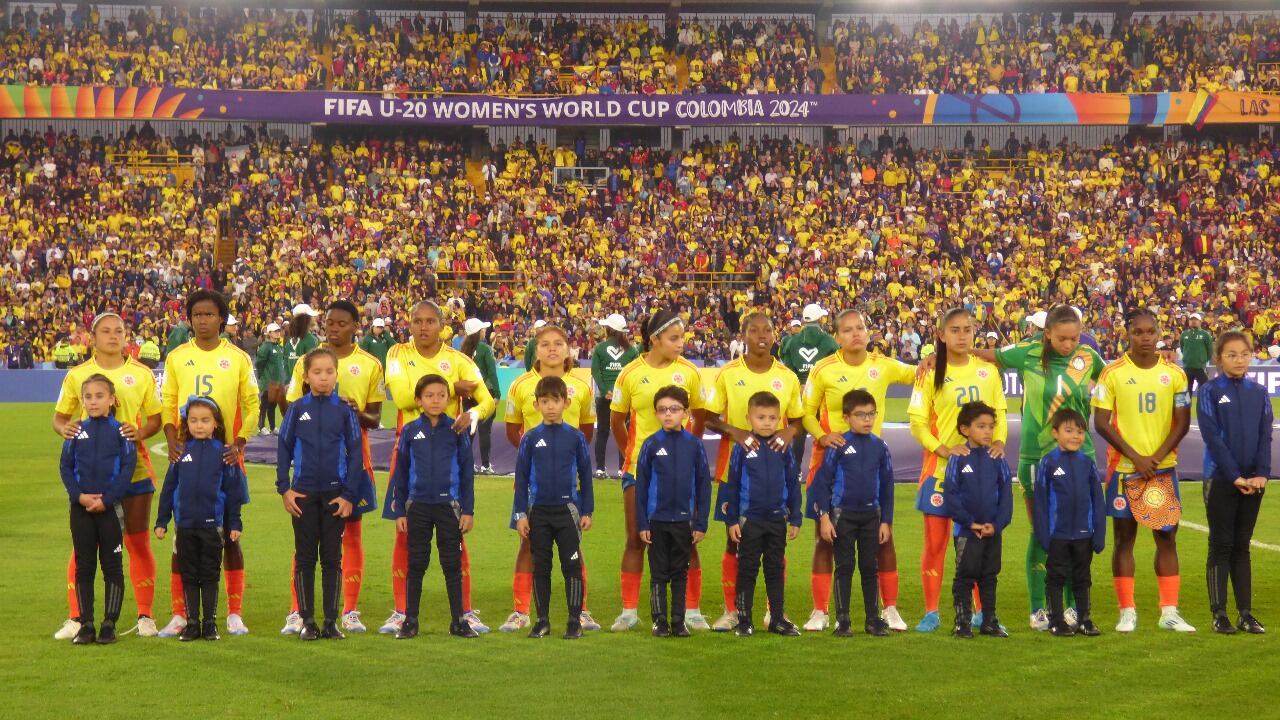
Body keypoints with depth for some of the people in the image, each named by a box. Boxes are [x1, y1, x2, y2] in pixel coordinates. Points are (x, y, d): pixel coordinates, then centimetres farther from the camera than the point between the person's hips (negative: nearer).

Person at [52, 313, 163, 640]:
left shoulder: (142, 374, 5)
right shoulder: (77, 375, 4)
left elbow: (155, 419, 8)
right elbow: (60, 416, 9)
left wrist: (140, 433, -14)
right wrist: (64, 429, -14)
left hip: (133, 467, 0)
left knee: (138, 543, 2)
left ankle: (145, 617, 8)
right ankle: (75, 618, 5)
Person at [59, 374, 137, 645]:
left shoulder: (119, 431, -3)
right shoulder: (77, 431, 5)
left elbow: (128, 466, -7)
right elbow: (65, 466, 5)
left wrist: (107, 499, -13)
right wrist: (79, 495, -10)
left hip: (110, 508, -3)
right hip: (81, 509, 3)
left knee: (112, 565, 2)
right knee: (84, 566, 6)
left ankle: (109, 623, 8)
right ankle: (85, 624, 12)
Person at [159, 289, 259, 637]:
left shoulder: (238, 358, 3)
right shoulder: (176, 357, 6)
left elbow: (252, 405, 4)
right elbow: (166, 403, 6)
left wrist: (239, 443, -10)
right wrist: (171, 441, -10)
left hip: (226, 456, -1)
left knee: (229, 533, 3)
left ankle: (234, 613, 10)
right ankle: (179, 613, 6)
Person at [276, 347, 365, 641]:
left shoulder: (345, 411, -1)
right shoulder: (297, 410, 0)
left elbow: (355, 454, 1)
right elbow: (284, 449, 4)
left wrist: (349, 495, -4)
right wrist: (284, 489, -3)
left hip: (335, 494, 0)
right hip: (303, 495, 0)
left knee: (332, 559, 5)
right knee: (304, 559, 5)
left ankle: (331, 621, 11)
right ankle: (307, 620, 11)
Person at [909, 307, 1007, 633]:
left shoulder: (987, 371, 6)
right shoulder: (931, 374, -2)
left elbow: (1000, 413, 11)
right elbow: (917, 422, -4)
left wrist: (999, 441, -8)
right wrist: (943, 449, -17)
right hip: (940, 469, -2)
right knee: (935, 542, 1)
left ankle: (982, 611, 14)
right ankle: (931, 612, 9)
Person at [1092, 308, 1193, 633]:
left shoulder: (1174, 374, 3)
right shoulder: (1112, 373, -3)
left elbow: (1182, 423, 3)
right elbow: (1101, 423, -6)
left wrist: (1157, 457, -10)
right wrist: (1135, 457, -13)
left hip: (1163, 468, 2)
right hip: (1123, 468, -2)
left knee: (1167, 536, 2)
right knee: (1124, 537, 2)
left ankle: (1169, 612, 7)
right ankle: (1127, 612, 7)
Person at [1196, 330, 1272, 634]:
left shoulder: (1259, 393, 7)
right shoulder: (1210, 391, -4)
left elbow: (1265, 436, 4)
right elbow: (1212, 437, -10)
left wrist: (1261, 473, -10)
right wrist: (1235, 476, -16)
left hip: (1253, 480, 3)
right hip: (1220, 479, -3)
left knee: (1242, 546, 8)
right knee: (1221, 545, 1)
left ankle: (1246, 614, 10)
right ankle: (1219, 614, 5)